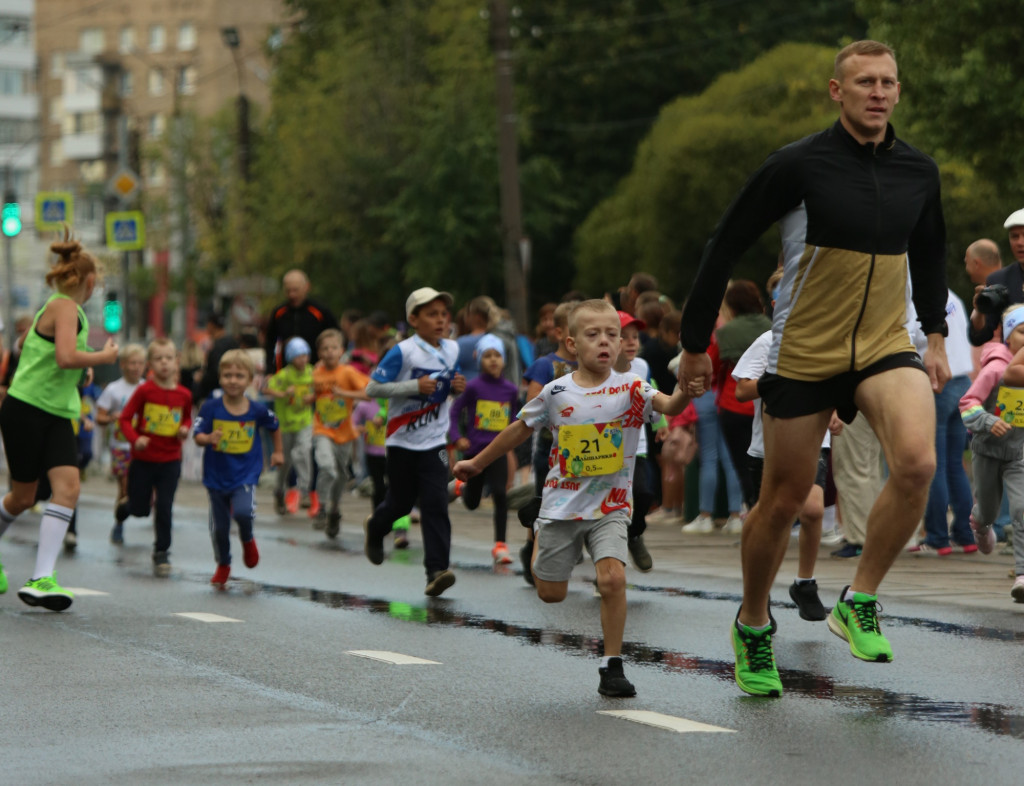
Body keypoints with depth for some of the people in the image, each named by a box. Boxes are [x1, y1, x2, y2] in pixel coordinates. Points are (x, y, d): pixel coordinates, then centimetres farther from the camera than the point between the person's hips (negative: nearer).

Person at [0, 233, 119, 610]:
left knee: (68, 486, -12)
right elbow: (66, 357, -27)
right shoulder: (65, 307, -12)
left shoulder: (59, 307, 16)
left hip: (57, 414, 8)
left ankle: (41, 578, -19)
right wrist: (104, 356, -12)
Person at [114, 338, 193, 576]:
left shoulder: (183, 395, -1)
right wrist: (135, 439, -24)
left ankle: (162, 552, 10)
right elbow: (125, 418, -8)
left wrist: (185, 429, -3)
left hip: (170, 461, 1)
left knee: (164, 507, -5)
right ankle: (120, 515, 46)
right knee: (140, 508, 10)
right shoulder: (145, 391, -11)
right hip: (143, 459, -1)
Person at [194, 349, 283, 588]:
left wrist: (278, 452, 20)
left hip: (245, 476, -1)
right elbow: (198, 435, -11)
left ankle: (247, 540, 8)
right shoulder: (211, 408, -10)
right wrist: (208, 439, -32)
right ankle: (223, 566, 36)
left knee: (242, 512, -27)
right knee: (219, 527, 9)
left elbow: (274, 427, 13)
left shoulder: (258, 410, -6)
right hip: (216, 476, 1)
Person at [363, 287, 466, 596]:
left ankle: (436, 570, -13)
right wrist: (415, 386, -24)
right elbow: (372, 388, -16)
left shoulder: (452, 349, 4)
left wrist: (457, 386, -2)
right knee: (401, 502, 11)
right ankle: (375, 527, 46)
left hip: (435, 441, 3)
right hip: (403, 440, -3)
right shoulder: (403, 352, -13)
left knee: (436, 503, -10)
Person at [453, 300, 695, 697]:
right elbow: (519, 430, 9)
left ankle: (612, 667, -8)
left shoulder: (629, 389, -8)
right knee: (551, 594, 8)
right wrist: (476, 463, 17)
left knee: (612, 578, -22)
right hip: (562, 503, 1)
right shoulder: (556, 393, -5)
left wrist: (686, 390, -48)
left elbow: (669, 405, -25)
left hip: (610, 505, -1)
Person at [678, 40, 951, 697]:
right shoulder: (799, 165, -11)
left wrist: (936, 334, 18)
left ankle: (859, 602, -6)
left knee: (918, 463, -25)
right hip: (803, 355, -3)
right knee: (784, 501, 5)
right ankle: (753, 625, 31)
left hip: (886, 347, 3)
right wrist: (695, 343, -3)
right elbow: (725, 246, -5)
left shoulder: (919, 172, 3)